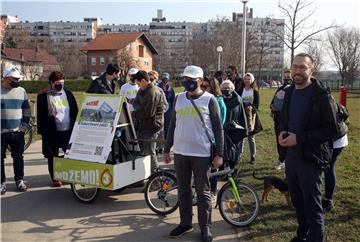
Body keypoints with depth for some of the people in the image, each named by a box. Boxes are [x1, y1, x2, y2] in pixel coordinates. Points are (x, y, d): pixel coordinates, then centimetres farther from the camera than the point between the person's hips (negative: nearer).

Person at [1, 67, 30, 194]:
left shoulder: (21, 91, 5)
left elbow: (27, 109, 13)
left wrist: (25, 125, 5)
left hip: (17, 132, 2)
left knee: (18, 157, 9)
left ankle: (19, 180, 22)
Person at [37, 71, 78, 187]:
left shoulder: (68, 94, 8)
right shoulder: (43, 96, -4)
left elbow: (75, 111, 10)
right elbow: (41, 115, -5)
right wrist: (42, 131, -10)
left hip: (69, 130, 3)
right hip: (52, 133, -3)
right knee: (53, 157, 8)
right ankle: (55, 178, 22)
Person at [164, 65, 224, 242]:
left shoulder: (209, 100, -4)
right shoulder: (178, 98, 8)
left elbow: (218, 128, -4)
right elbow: (172, 125, 12)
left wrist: (219, 154, -8)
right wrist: (166, 149, 11)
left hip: (202, 153, -4)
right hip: (180, 152, 4)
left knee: (203, 192, 5)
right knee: (183, 190, 13)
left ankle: (205, 227, 19)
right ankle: (185, 223, 27)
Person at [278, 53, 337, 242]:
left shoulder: (321, 95, -13)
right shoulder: (289, 92, 8)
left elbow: (330, 130, -15)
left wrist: (299, 138, -21)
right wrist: (282, 132, -3)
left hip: (310, 159, -7)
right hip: (290, 156, 7)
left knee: (312, 207, 3)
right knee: (297, 202, 21)